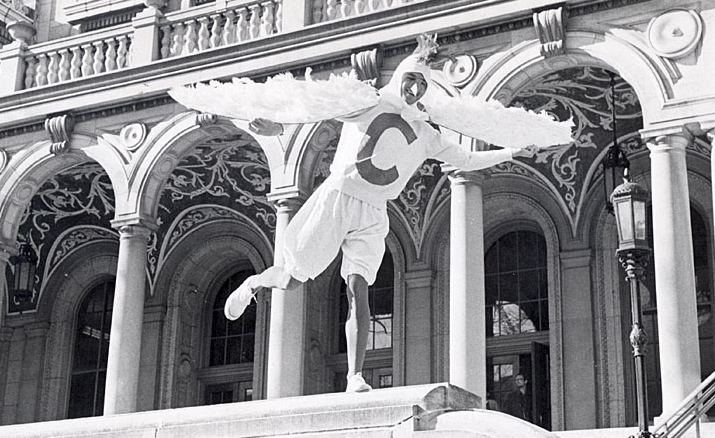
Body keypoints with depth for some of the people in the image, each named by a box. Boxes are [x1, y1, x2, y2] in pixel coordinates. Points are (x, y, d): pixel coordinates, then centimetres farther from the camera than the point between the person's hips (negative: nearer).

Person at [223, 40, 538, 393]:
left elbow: (466, 161, 25)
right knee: (292, 279, 0)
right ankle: (252, 284, 35)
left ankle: (355, 377, -17)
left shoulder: (425, 135, 14)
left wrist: (512, 153, 22)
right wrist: (279, 126, -25)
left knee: (358, 291, -13)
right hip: (336, 198, -3)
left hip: (372, 215, 3)